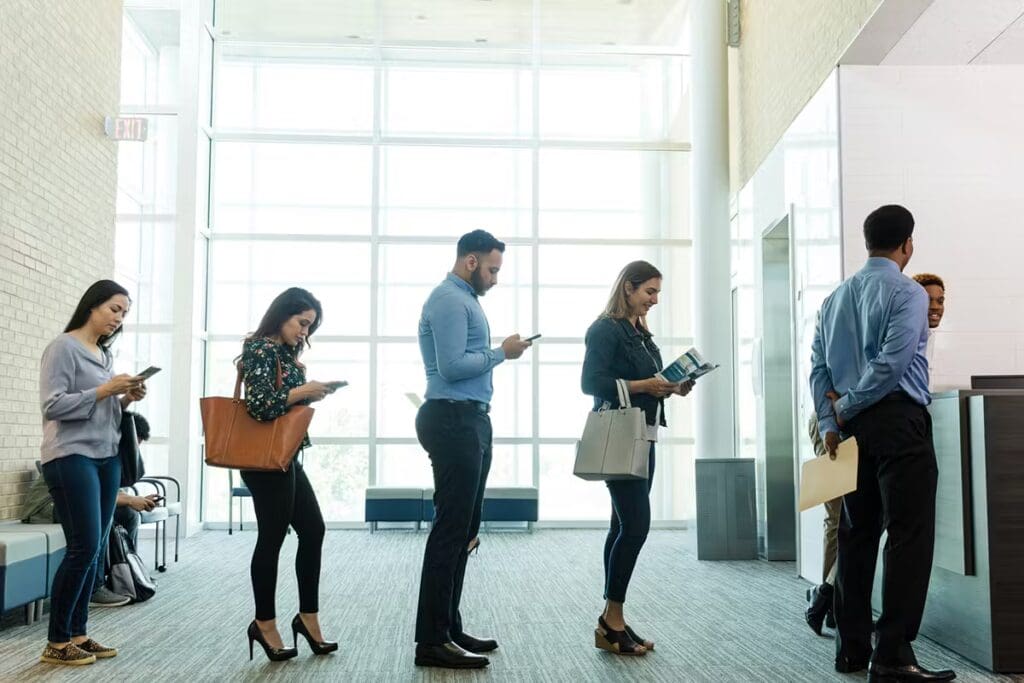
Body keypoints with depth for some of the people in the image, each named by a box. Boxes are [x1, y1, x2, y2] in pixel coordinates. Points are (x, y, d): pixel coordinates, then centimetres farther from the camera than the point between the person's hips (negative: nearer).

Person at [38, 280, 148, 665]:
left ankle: (78, 634, 13)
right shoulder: (63, 348, -5)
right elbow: (53, 405, -13)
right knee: (83, 548, -9)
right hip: (71, 457, -8)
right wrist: (104, 390, -16)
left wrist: (125, 399, 2)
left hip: (107, 458, 8)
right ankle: (56, 643, 1)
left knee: (94, 550, 6)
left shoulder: (106, 354, 17)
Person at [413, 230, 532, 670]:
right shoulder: (449, 300, -12)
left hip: (468, 421, 11)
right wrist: (502, 353, -12)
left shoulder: (465, 298, 20)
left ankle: (448, 628, 22)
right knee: (451, 530, -9)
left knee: (462, 530, 14)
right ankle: (432, 640, -5)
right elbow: (452, 366, -21)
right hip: (454, 422, -11)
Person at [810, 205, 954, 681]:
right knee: (909, 534, -5)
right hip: (898, 421, -7)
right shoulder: (907, 293, -7)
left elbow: (819, 366, 9)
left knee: (857, 533, 11)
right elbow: (893, 362, -17)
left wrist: (830, 422, 5)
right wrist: (847, 406, -8)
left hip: (853, 425, 7)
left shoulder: (836, 297, 14)